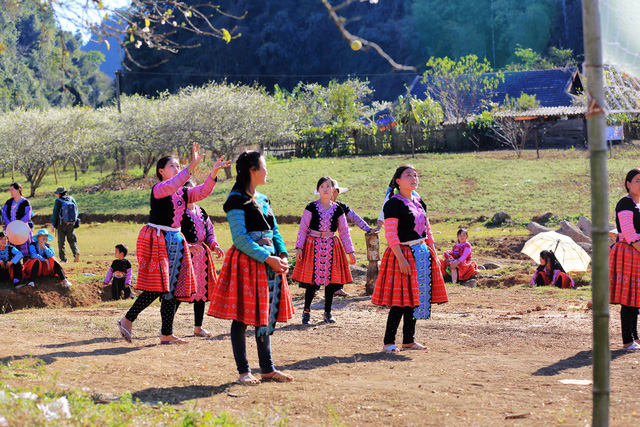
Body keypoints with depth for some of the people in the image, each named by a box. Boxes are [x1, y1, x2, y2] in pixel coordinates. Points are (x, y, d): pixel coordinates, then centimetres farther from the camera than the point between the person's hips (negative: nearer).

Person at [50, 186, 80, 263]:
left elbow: (55, 214, -9)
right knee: (72, 239, 9)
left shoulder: (58, 201, -8)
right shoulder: (71, 199, 5)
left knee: (61, 241, 5)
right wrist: (74, 221, 19)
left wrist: (52, 224, -5)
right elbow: (76, 211, 9)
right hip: (71, 223, 4)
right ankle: (76, 252, -16)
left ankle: (63, 258, 3)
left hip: (61, 224, -4)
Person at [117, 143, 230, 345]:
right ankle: (127, 320, 1)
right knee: (157, 287, -13)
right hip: (156, 240, -8)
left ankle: (167, 334, 10)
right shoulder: (158, 190, -8)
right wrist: (191, 166, -38)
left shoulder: (183, 192, 13)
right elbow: (171, 186, -30)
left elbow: (203, 192, -1)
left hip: (174, 241, 8)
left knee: (172, 288, 6)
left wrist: (213, 172, -16)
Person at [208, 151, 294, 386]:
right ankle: (243, 371, 4)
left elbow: (274, 231, 18)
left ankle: (267, 368, 19)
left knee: (266, 317, 11)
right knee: (243, 317, -3)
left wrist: (282, 255, 0)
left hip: (269, 263, 8)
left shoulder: (263, 199, 16)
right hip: (246, 262, -8)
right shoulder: (237, 200, -9)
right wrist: (267, 258, -18)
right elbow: (240, 238, -15)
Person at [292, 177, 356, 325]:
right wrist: (299, 247, -8)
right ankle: (306, 311, 10)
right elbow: (303, 228, -1)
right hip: (313, 245, -2)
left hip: (331, 247, 3)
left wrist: (350, 251, 7)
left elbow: (344, 231, 9)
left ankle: (328, 312, 18)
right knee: (312, 280, -4)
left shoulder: (337, 209, 5)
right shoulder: (311, 207, -1)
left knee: (331, 280, 4)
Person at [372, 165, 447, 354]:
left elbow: (427, 231, 20)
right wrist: (401, 258, -23)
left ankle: (408, 340, 18)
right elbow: (390, 234, -16)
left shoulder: (419, 202, 14)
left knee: (414, 298, 10)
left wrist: (434, 254, 15)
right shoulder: (393, 203, -10)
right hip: (403, 254, -8)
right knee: (401, 300, -10)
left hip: (422, 254, 8)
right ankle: (389, 342, -6)